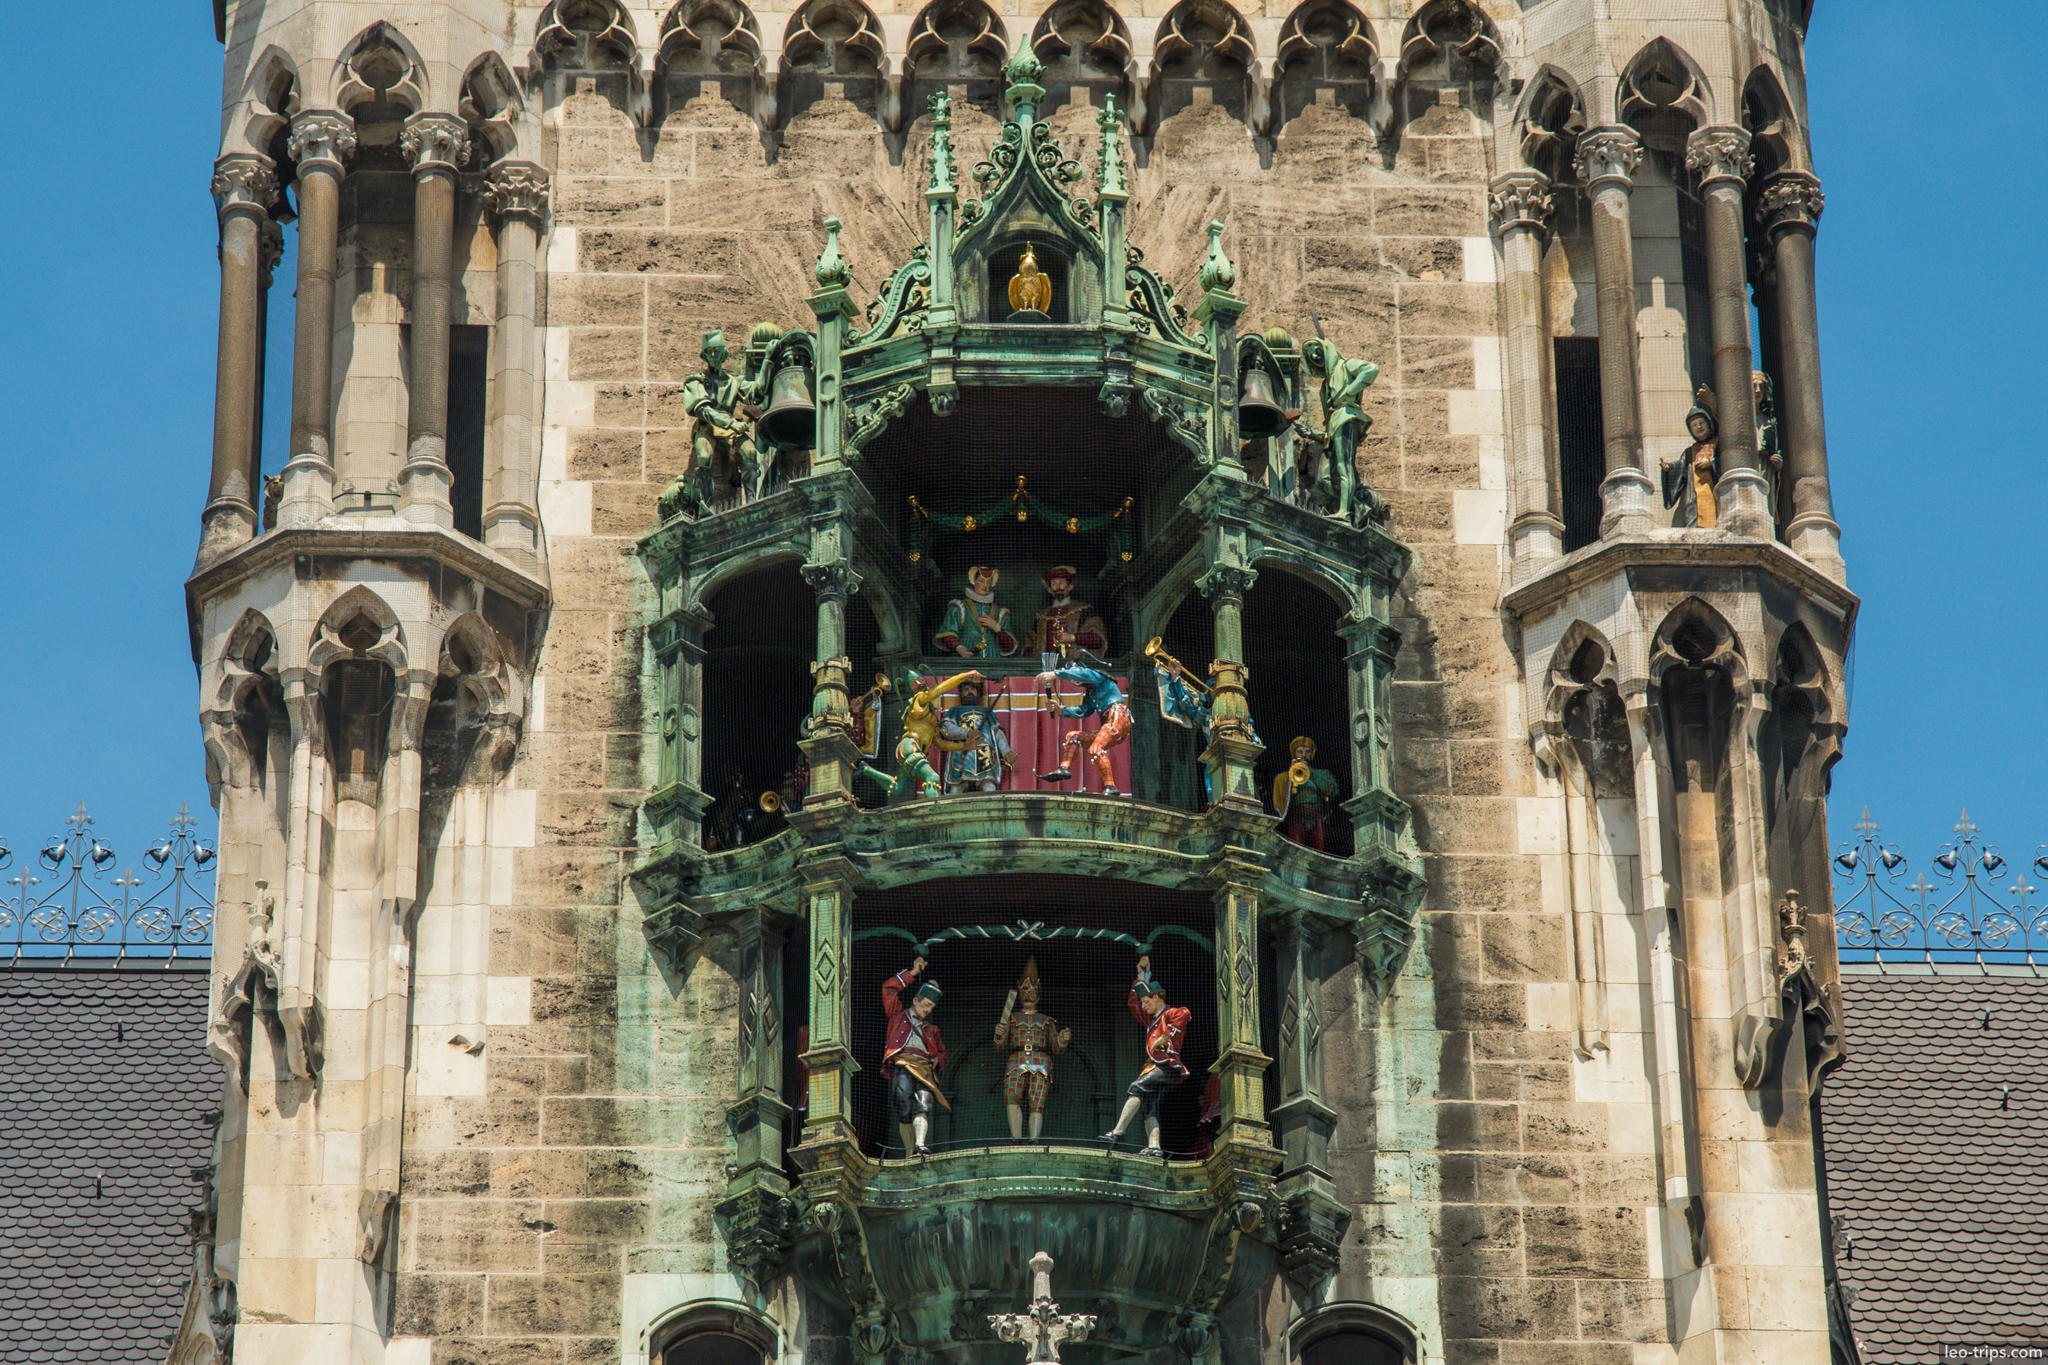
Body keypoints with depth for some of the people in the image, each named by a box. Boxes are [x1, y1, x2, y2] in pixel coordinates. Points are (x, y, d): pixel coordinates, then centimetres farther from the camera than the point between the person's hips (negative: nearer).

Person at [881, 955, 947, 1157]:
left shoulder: (931, 1030, 32)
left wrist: (938, 1060, 11)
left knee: (922, 1105, -22)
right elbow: (889, 988, 15)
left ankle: (920, 1145, -40)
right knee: (904, 1109, -16)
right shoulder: (899, 1016, 23)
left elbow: (942, 1052, 36)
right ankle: (909, 1152, -12)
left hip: (925, 1069, 2)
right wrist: (912, 973, 17)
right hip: (902, 1066, -2)